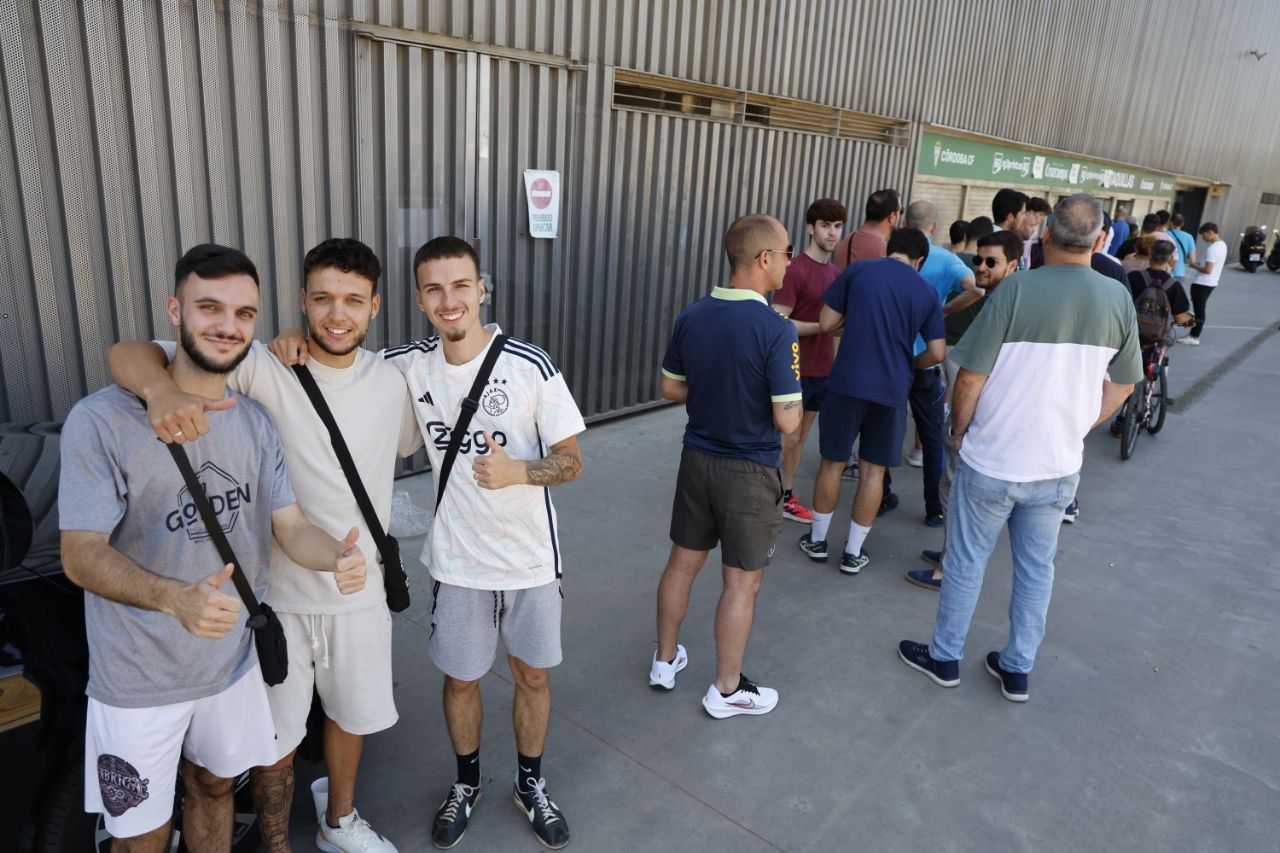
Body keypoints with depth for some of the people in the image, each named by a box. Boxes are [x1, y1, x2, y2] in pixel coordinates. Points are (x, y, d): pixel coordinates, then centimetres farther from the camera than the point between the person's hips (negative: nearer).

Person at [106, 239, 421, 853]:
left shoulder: (392, 382, -4)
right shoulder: (262, 369, -17)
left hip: (360, 594, 4)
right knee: (274, 741, 14)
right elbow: (125, 354, -25)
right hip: (276, 595, -4)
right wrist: (163, 390, -47)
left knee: (352, 717, 24)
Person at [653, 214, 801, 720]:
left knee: (682, 562, 19)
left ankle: (664, 661, 37)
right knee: (741, 583, 10)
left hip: (697, 459, 6)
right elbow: (787, 421, -21)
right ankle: (727, 690, 25)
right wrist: (789, 400, 0)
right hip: (748, 473, -6)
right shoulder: (776, 331, -22)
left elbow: (671, 388, 6)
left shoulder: (691, 317, -4)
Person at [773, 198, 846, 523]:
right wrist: (823, 327, -21)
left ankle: (787, 497, 25)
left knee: (802, 436, 14)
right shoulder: (796, 269, -14)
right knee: (787, 437, -1)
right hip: (797, 369, -7)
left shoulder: (836, 273, 10)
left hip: (822, 369, 7)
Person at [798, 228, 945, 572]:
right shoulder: (927, 292, 5)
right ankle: (853, 552, 18)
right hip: (892, 390, 1)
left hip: (847, 382, -1)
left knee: (832, 463, 13)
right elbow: (937, 352, 4)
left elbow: (827, 323, 0)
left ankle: (818, 540, 25)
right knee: (873, 470, 11)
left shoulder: (857, 271, 0)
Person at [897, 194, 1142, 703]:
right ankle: (1017, 670, 31)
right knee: (1037, 569, 18)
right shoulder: (1118, 299, -3)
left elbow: (971, 378, -16)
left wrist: (959, 431, 0)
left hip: (992, 460, -4)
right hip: (1059, 465, 4)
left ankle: (945, 658, 28)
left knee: (966, 563, 13)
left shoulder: (1018, 289, -17)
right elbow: (1121, 387, 7)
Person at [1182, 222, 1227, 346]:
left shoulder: (1212, 248, -21)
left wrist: (1194, 266, -10)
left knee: (1199, 309, -4)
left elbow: (1208, 270, -24)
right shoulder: (1223, 245, 9)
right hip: (1211, 283, 10)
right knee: (1200, 308, 16)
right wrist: (1200, 264, 9)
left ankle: (1194, 338, 1)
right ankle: (1194, 333, 23)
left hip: (1202, 283, -10)